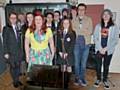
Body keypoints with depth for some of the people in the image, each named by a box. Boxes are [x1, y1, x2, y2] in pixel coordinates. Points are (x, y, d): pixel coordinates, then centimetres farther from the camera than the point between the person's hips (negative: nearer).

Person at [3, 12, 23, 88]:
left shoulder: (18, 28, 6)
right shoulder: (6, 28, -5)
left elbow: (19, 40, 10)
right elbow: (5, 42, -6)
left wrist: (21, 50, 6)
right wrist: (6, 53, -10)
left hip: (19, 51, 4)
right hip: (11, 52, -3)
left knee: (18, 66, 11)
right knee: (13, 67, 7)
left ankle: (17, 80, 26)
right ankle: (15, 81, 22)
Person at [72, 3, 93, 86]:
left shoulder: (89, 19, 5)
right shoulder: (74, 20, 8)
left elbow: (90, 31, -6)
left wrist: (78, 30, -9)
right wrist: (84, 31, -9)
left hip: (86, 43, 0)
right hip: (76, 43, 1)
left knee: (84, 63, 7)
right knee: (77, 62, 8)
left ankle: (82, 78, 20)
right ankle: (77, 78, 22)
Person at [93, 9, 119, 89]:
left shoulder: (114, 27, -3)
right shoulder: (98, 26, 3)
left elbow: (115, 40, -6)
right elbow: (95, 38, 1)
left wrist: (106, 48, -12)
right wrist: (100, 48, -10)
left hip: (109, 50, -1)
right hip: (99, 49, 1)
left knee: (106, 65, 10)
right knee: (98, 65, 8)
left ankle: (105, 80, 27)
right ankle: (99, 79, 27)